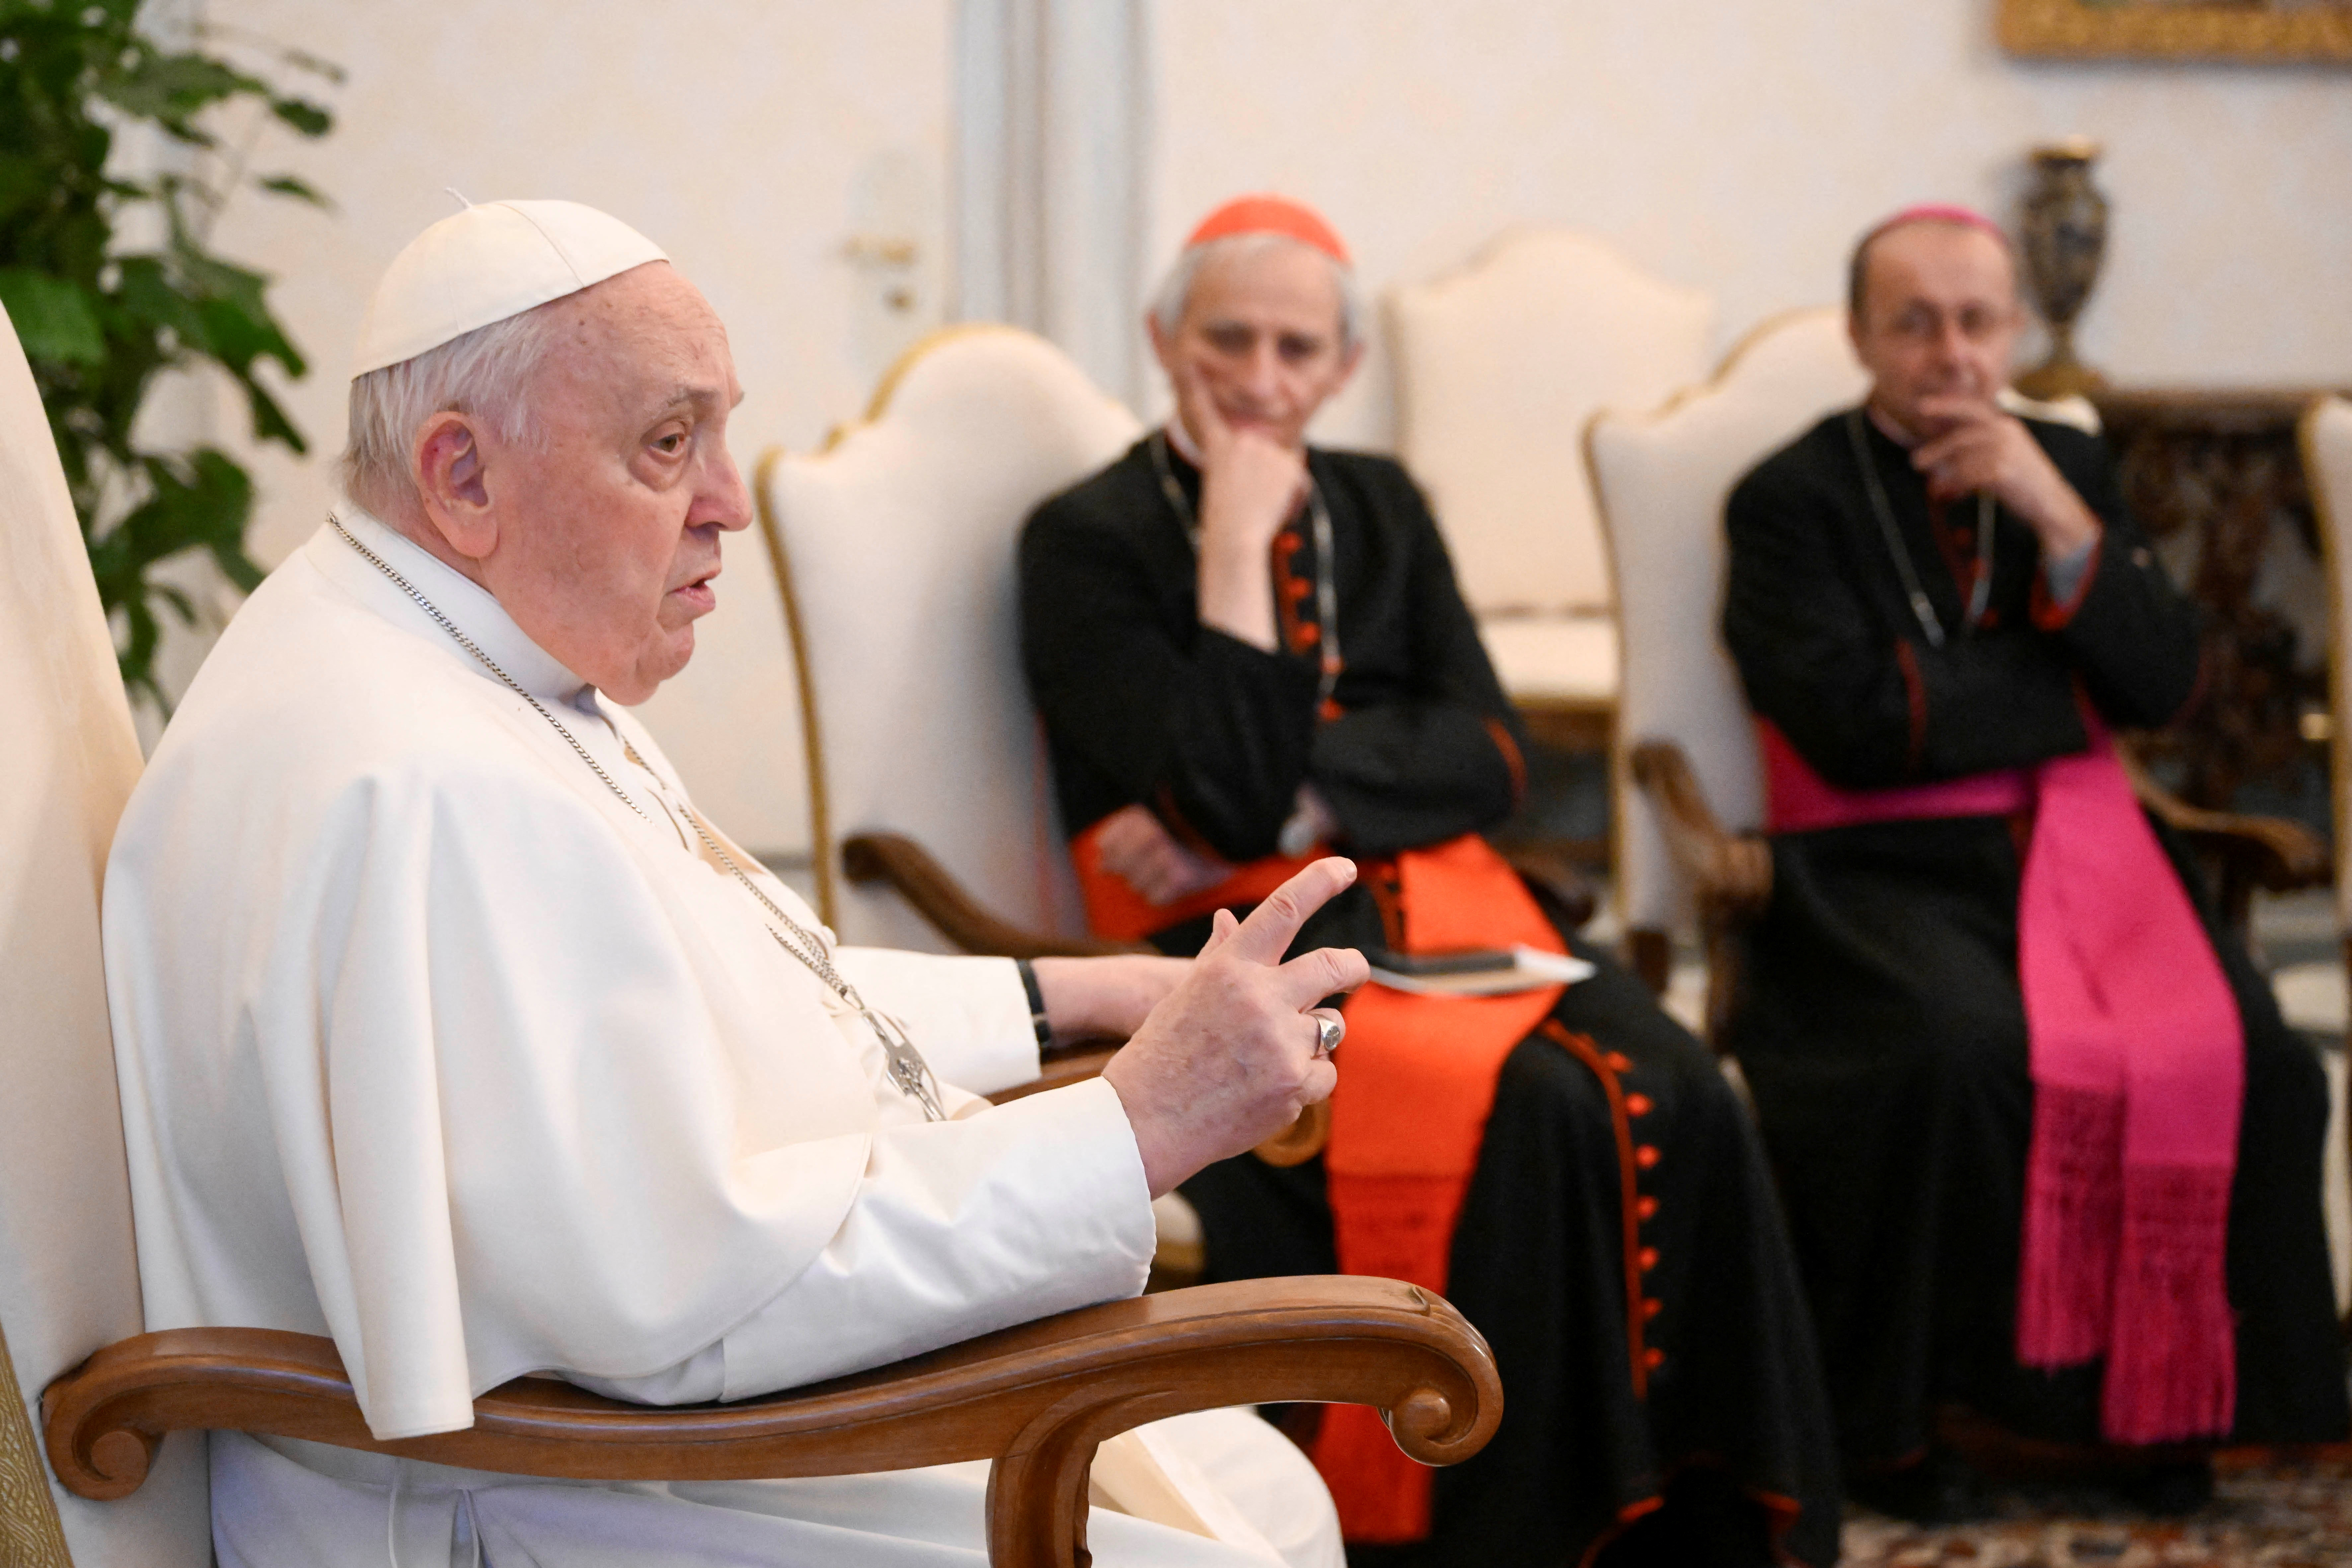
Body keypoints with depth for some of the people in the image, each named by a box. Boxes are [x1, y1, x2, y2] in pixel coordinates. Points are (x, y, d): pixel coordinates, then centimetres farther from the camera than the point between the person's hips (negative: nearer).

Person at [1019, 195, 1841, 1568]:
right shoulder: (1088, 542, 1)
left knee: (1679, 1097, -25)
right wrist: (1240, 544, -9)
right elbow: (1230, 793, -12)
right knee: (1540, 1116, -33)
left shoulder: (1378, 508, 18)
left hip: (1441, 902, 5)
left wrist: (1290, 806, -10)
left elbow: (1488, 758, 5)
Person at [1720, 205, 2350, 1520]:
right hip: (1884, 867, -4)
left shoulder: (2071, 467, 16)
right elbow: (1858, 725, -13)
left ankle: (2160, 1392, -5)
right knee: (1960, 1047, -35)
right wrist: (2067, 687, -1)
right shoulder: (1793, 501, 1)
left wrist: (2057, 520, -8)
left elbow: (2164, 684, 4)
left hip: (2082, 851, 4)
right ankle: (1895, 1419, -17)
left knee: (2245, 1054, -23)